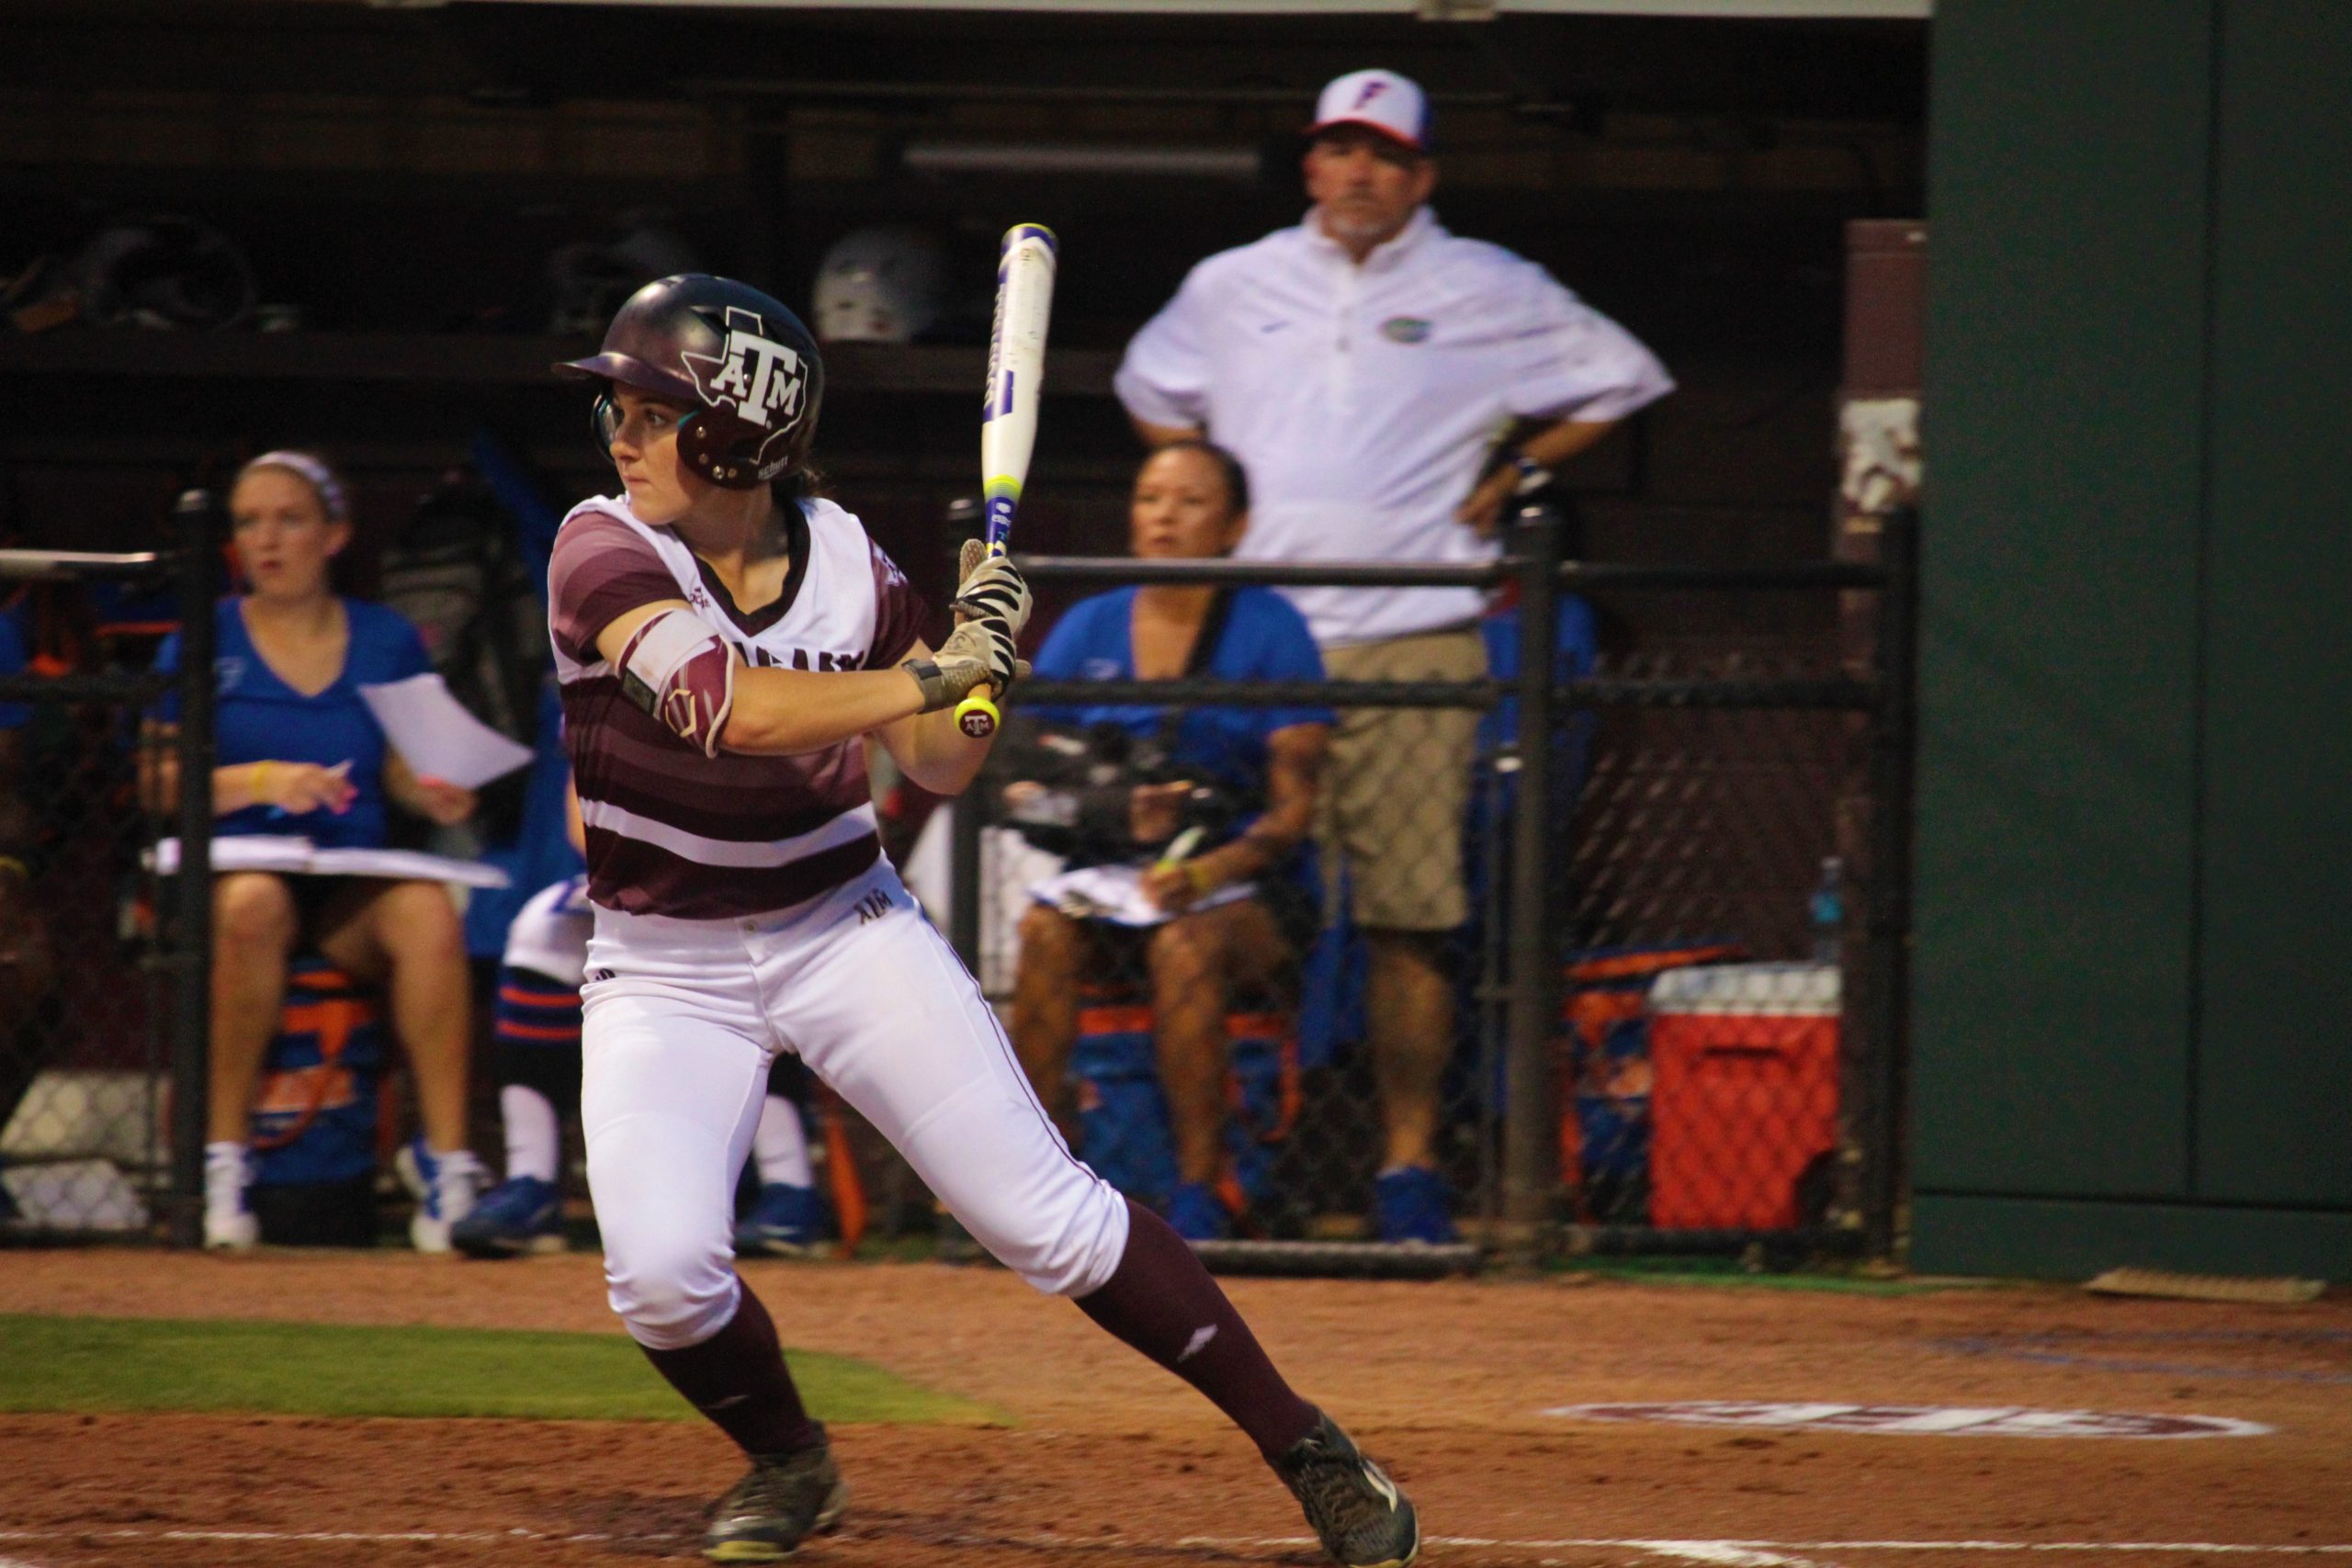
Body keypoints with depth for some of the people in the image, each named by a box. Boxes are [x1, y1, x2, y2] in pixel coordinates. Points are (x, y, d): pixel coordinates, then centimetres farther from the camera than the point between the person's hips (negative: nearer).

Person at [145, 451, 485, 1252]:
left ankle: (445, 1158, -31)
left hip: (354, 887, 2)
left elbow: (402, 773, 14)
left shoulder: (388, 642, 13)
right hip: (230, 864, -2)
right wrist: (263, 780, -15)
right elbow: (159, 785, 0)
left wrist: (435, 795, -10)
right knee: (252, 904, -38)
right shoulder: (203, 642, 7)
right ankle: (223, 1157, -31)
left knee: (429, 914, -32)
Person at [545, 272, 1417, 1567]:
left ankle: (1309, 1454, 6)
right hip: (663, 966, -1)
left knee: (1049, 1219, -5)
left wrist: (980, 650, -17)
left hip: (843, 927, 1)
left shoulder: (847, 563, -6)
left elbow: (939, 768, 2)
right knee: (661, 1271, -19)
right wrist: (931, 674, -30)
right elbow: (733, 706, -32)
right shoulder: (605, 553, -17)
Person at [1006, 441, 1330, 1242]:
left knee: (1186, 942, -35)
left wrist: (1206, 871, -24)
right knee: (1044, 930, -28)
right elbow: (1022, 782, 6)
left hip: (1240, 876, -3)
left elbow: (1292, 806, -6)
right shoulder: (1088, 628, 10)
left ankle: (1197, 1196, -30)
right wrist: (1109, 809, -16)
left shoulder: (1271, 629, 0)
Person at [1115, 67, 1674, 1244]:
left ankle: (1410, 1160, 1)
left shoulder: (1489, 293, 7)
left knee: (1408, 916, -5)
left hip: (1412, 639, -2)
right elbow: (1151, 386, 31)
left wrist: (1510, 482, 8)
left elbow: (1620, 379, 16)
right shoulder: (1235, 287, 14)